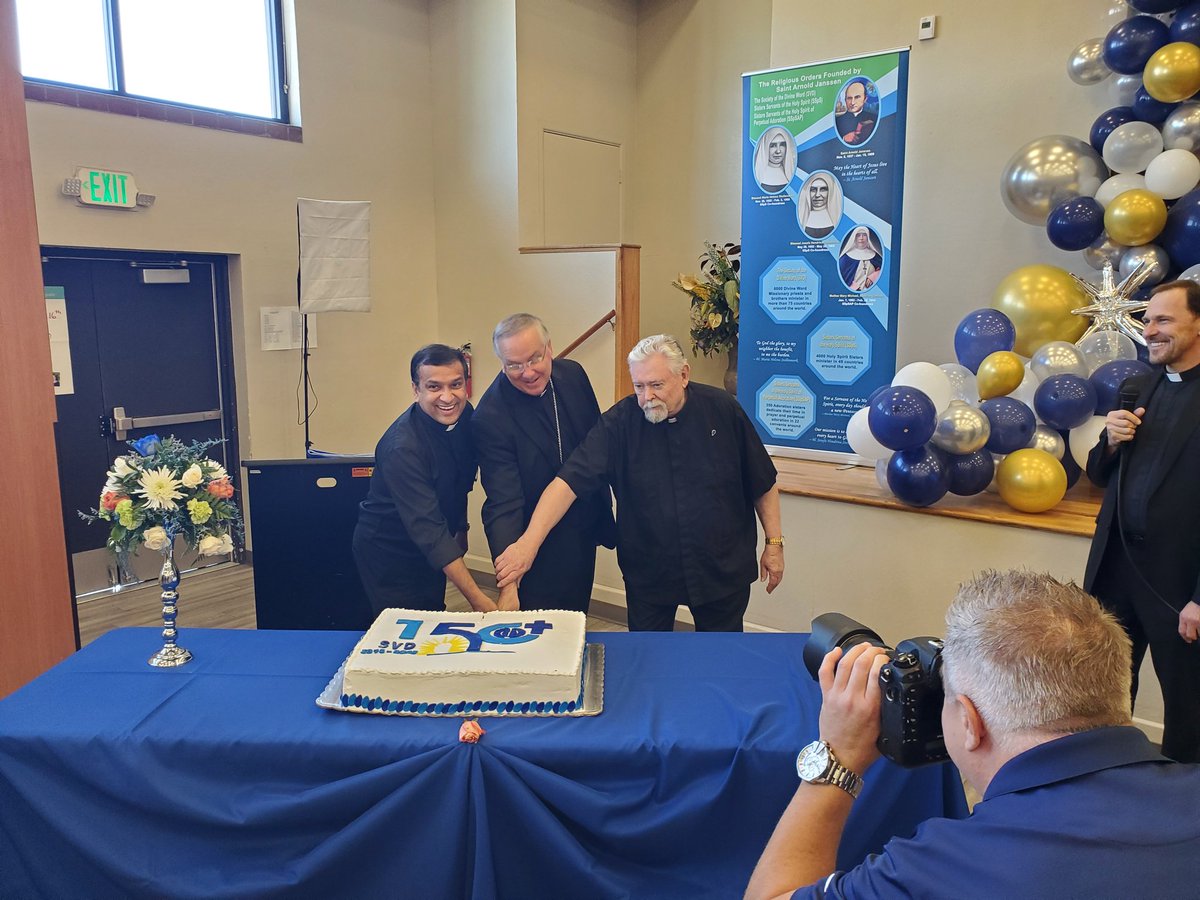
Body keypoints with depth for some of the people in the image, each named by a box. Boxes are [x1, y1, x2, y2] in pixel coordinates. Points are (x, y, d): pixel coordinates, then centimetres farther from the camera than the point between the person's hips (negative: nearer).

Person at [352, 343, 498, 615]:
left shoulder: (465, 416, -10)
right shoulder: (403, 447, -32)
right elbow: (428, 531, -36)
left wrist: (460, 528, 12)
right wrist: (478, 600, -39)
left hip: (431, 551, 7)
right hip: (388, 555, -7)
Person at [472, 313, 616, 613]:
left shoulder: (573, 374, -6)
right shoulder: (490, 417, -24)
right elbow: (504, 504, -26)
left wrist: (605, 508, 15)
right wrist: (508, 582, -33)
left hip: (585, 533, 6)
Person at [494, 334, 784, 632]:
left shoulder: (723, 410, -9)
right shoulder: (618, 423, -13)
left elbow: (762, 484, 1)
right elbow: (570, 481, -22)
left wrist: (774, 543, 1)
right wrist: (529, 542, -33)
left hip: (724, 572, 1)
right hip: (648, 576, 0)